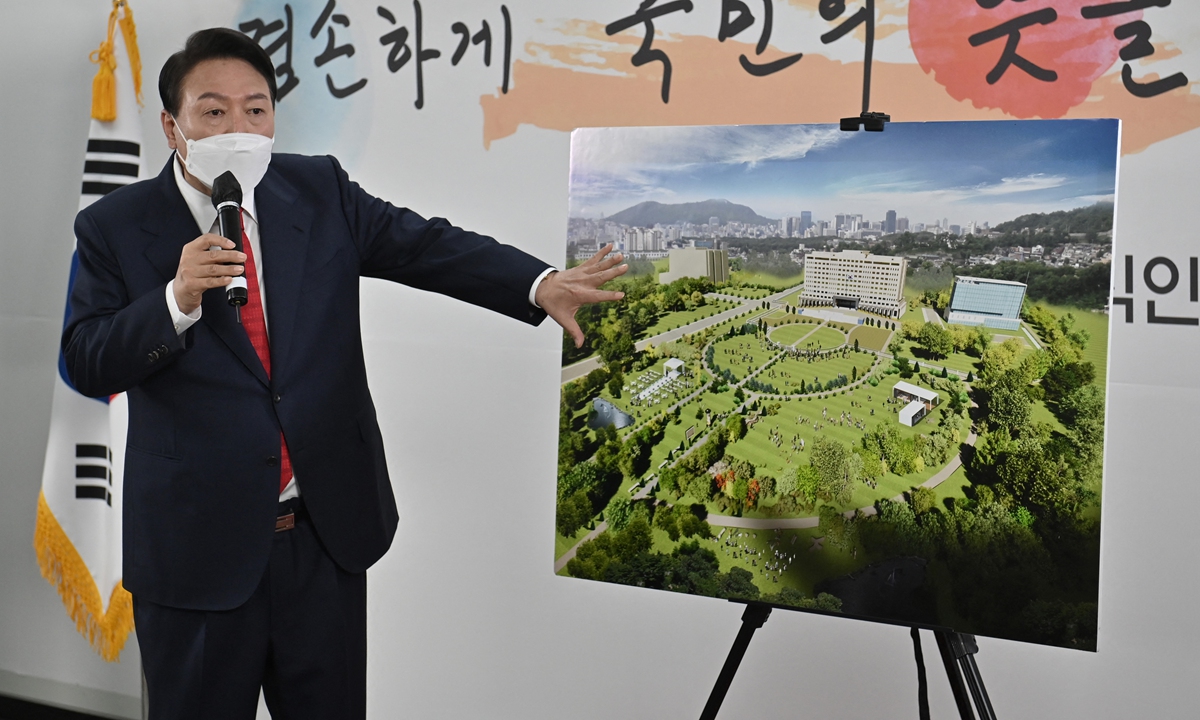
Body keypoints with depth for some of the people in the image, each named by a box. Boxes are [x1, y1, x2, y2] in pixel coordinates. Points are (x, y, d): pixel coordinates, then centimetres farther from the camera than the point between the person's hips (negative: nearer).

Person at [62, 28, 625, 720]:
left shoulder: (320, 189, 2)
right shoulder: (116, 227, -3)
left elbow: (425, 244, -7)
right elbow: (86, 364, -6)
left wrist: (542, 284, -22)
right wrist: (177, 297, -23)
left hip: (329, 531, 2)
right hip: (197, 544, -2)